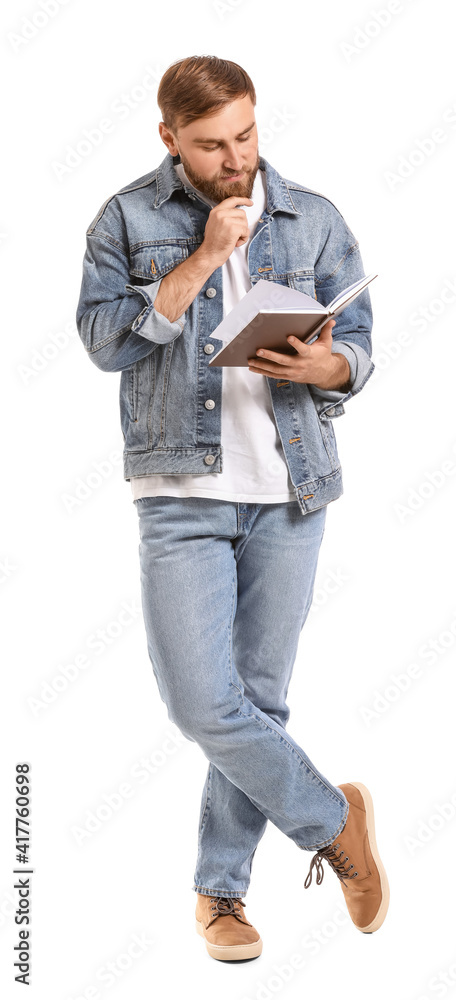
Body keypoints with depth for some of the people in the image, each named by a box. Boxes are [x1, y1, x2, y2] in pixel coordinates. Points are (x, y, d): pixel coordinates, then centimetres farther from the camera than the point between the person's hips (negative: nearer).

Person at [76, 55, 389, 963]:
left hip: (289, 493, 2)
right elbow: (107, 339, -9)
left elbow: (359, 339, 8)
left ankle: (221, 887, 24)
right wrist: (204, 256, -14)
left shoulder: (314, 220, 8)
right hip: (182, 493, -1)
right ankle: (333, 820, 15)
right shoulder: (128, 219, 3)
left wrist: (327, 366, -15)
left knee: (260, 698, 7)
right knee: (201, 701, -10)